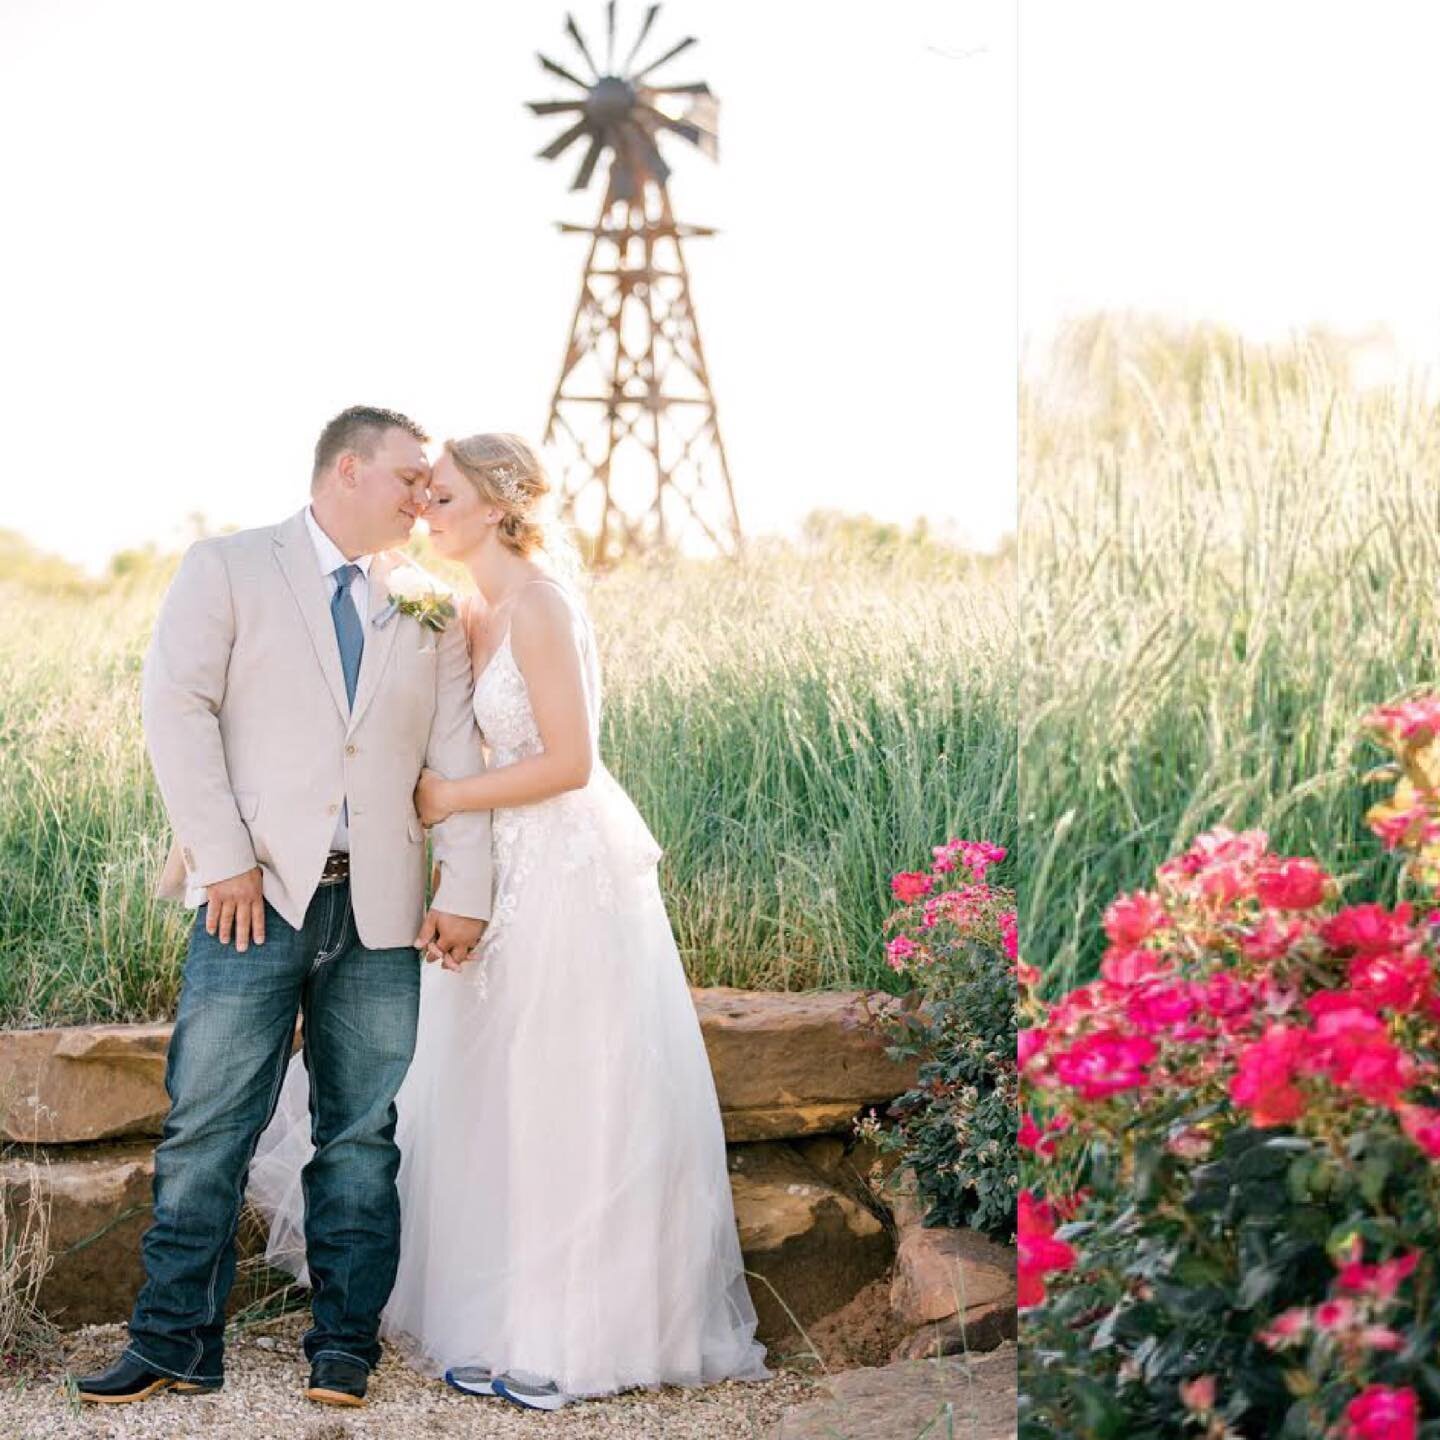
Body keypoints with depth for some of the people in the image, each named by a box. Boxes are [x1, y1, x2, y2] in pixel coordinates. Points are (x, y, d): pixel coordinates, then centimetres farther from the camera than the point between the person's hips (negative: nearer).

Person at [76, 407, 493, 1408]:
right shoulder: (229, 569, 5)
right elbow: (178, 708, -4)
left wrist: (466, 886, 0)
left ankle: (344, 1344, 15)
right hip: (259, 895, -3)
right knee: (208, 1125, -4)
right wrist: (224, 858, -12)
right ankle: (177, 1343, 6)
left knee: (364, 1131, 6)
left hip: (380, 910, 3)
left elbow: (458, 753, 11)